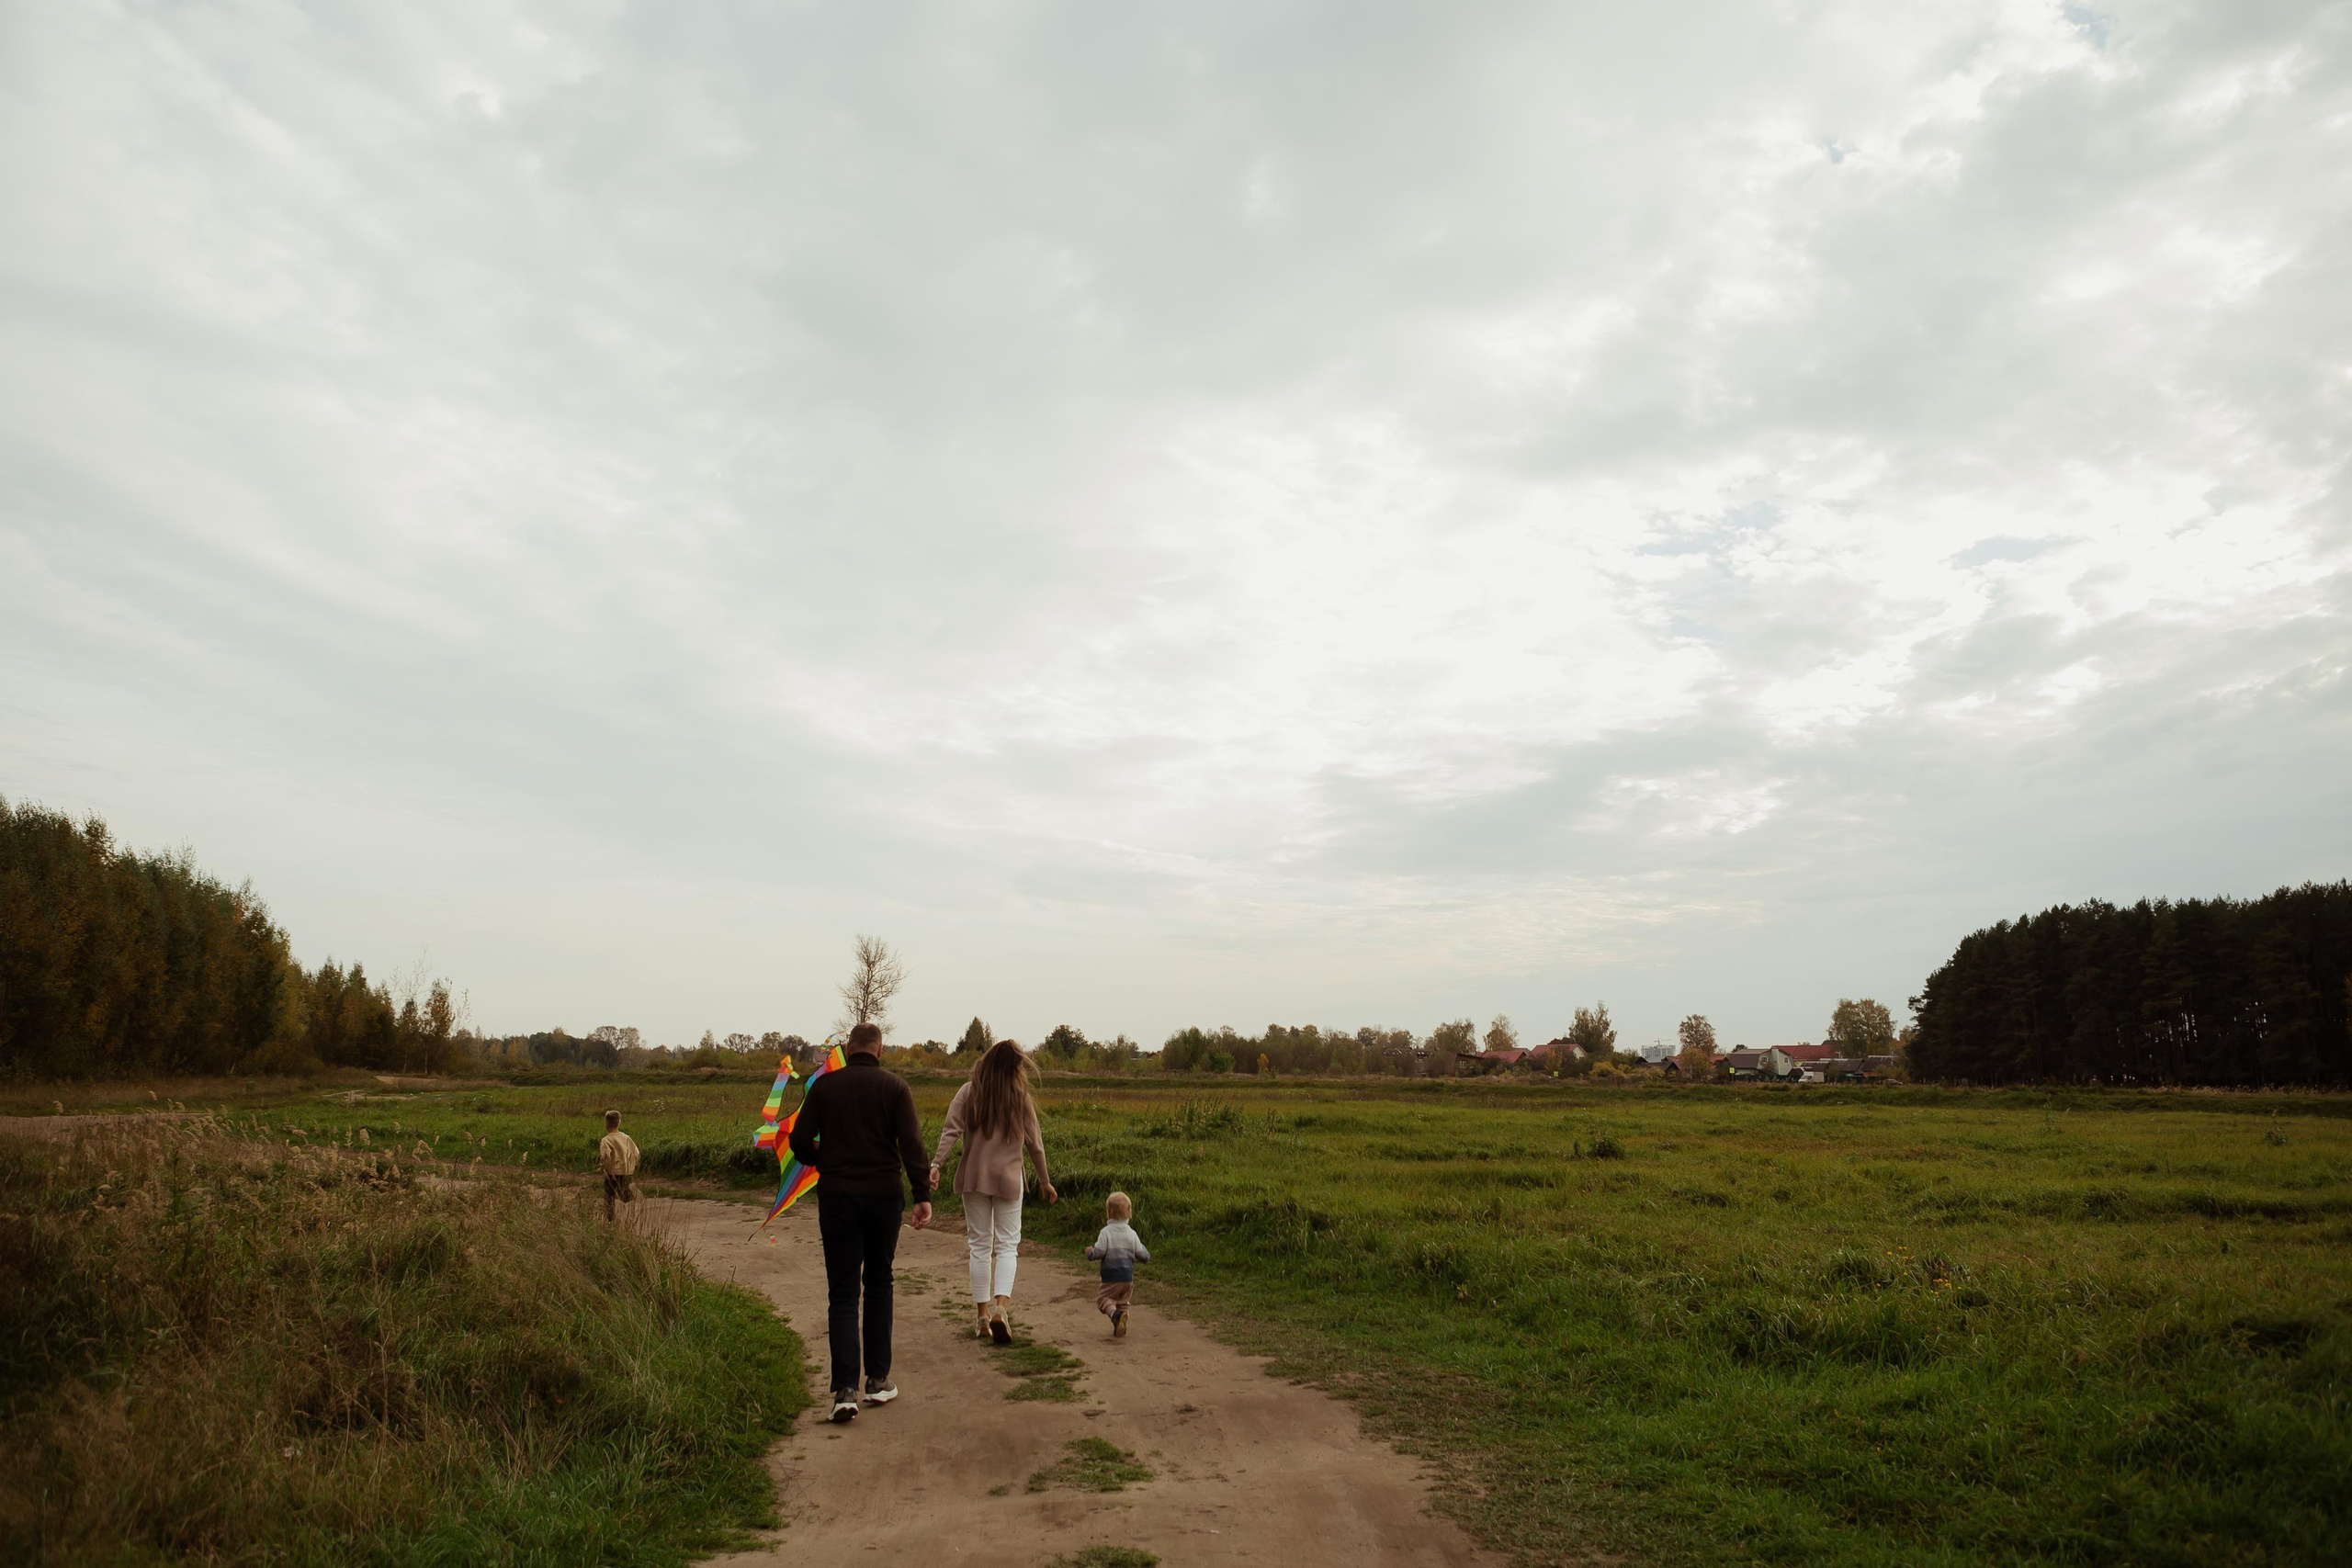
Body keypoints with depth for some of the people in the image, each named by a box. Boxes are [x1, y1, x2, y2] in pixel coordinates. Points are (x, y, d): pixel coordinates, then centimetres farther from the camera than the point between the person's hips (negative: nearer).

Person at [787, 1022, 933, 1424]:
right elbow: (911, 1143, -11)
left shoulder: (824, 1085, 1)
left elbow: (799, 1141, 0)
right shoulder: (895, 1087, -1)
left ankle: (845, 1390, -6)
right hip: (883, 1196, 0)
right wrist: (922, 1195, -13)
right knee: (878, 1284, 16)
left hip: (836, 1197, 0)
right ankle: (878, 1380, 19)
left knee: (842, 1293, 3)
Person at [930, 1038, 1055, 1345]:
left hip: (974, 1178, 1)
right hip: (1008, 1179, -1)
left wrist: (936, 1164, -16)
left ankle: (982, 1314, 13)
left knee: (980, 1245, 10)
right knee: (1007, 1244, 5)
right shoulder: (1021, 1098, -1)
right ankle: (1001, 1305, -16)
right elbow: (1034, 1143, 4)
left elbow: (951, 1130, -12)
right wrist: (1044, 1180, 14)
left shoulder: (968, 1093, -1)